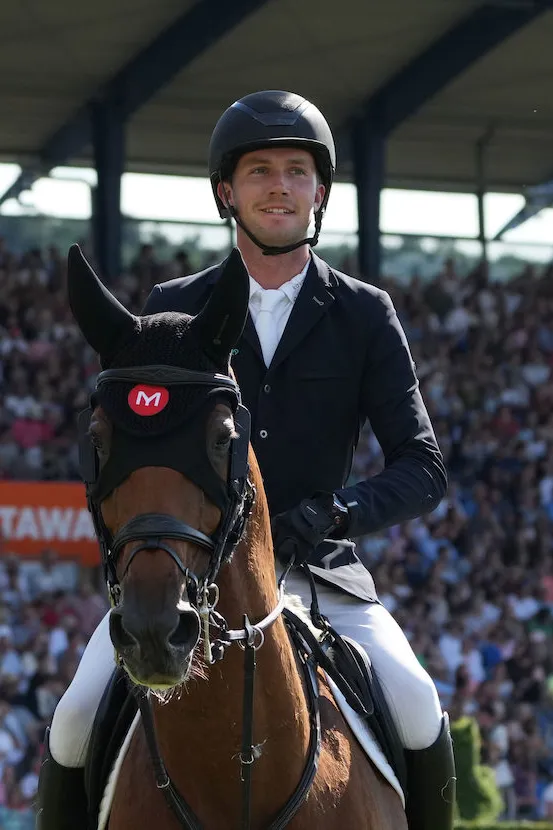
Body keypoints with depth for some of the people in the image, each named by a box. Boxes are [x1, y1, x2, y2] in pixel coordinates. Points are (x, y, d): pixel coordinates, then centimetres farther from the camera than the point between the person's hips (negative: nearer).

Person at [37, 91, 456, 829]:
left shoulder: (365, 317, 4)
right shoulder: (174, 310, 6)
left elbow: (424, 469, 0)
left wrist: (338, 512, -19)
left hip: (316, 571, 0)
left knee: (418, 712, -23)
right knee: (78, 718, -19)